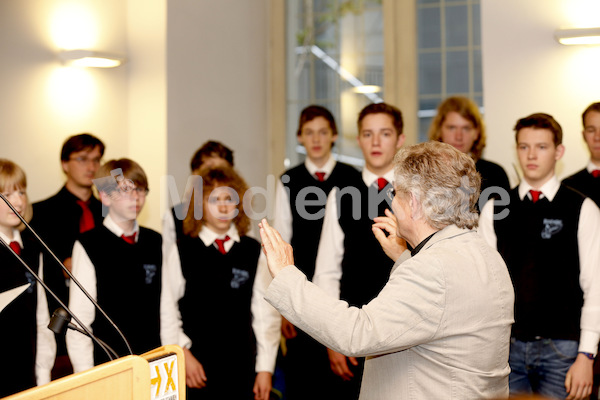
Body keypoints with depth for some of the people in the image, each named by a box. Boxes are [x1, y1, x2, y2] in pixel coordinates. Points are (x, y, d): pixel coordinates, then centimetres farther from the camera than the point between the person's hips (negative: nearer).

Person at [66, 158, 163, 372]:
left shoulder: (155, 242, 10)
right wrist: (85, 376, -10)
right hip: (105, 362, -4)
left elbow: (166, 308, 9)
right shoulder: (88, 245, -4)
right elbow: (79, 316, -7)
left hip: (152, 362, 4)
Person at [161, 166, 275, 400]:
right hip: (196, 365, -1)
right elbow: (168, 311, -1)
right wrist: (183, 354, -8)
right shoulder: (181, 251, 1)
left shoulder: (254, 252, 5)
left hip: (241, 367, 2)